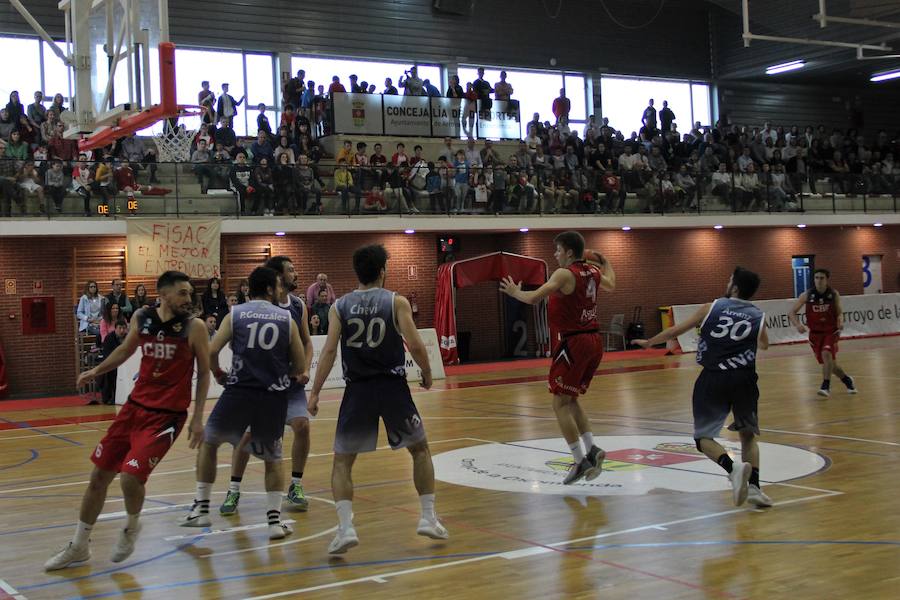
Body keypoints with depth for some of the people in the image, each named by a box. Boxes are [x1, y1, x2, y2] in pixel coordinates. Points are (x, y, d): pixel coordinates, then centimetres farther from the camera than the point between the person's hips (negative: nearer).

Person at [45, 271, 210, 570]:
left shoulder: (194, 327, -11)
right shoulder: (141, 318, 0)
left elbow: (204, 373, -4)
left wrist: (197, 418, -7)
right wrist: (97, 370, 9)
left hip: (168, 414, -5)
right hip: (135, 406, 5)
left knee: (131, 476, -19)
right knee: (99, 475, 9)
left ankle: (131, 525, 16)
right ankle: (79, 546, 27)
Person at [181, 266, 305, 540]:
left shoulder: (235, 314, 5)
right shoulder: (287, 318, 7)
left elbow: (211, 352, -4)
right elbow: (300, 365, 7)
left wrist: (219, 374, 15)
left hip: (239, 392, -1)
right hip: (274, 395, 1)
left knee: (208, 443, 22)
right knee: (272, 458, 19)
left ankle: (201, 509, 21)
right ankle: (275, 520, 10)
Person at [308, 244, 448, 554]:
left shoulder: (340, 306, 3)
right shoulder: (397, 302, -2)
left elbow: (329, 350, -6)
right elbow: (415, 345, -10)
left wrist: (315, 392, -3)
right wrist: (427, 372, 9)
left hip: (358, 390, 1)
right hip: (393, 387, -1)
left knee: (342, 462, 10)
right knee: (420, 449, 21)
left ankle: (345, 528, -7)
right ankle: (428, 518, 18)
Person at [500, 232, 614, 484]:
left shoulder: (565, 274, -13)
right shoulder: (593, 272, 9)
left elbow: (533, 298, -20)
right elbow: (610, 285, 33)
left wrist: (515, 292, 0)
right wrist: (604, 261, 48)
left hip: (573, 343, -8)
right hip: (594, 341, 8)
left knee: (560, 404, -1)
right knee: (571, 400, 19)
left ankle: (581, 461, -4)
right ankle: (591, 449, 9)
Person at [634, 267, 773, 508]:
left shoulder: (711, 308, 4)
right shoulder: (758, 316, 8)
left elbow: (675, 331, 11)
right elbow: (764, 345, 29)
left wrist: (649, 342, 26)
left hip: (713, 379, -2)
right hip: (744, 379, 2)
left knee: (704, 437, 6)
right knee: (748, 435, 20)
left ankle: (733, 468, -21)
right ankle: (753, 486, 4)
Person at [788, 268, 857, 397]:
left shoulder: (834, 294, -6)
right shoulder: (807, 295, -9)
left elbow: (839, 312, 5)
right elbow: (791, 312, -4)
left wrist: (840, 322, -17)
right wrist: (797, 324, -22)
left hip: (831, 331, -2)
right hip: (815, 332, 2)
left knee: (827, 354, -28)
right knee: (830, 363, 9)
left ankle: (826, 387, -23)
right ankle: (847, 380, 37)